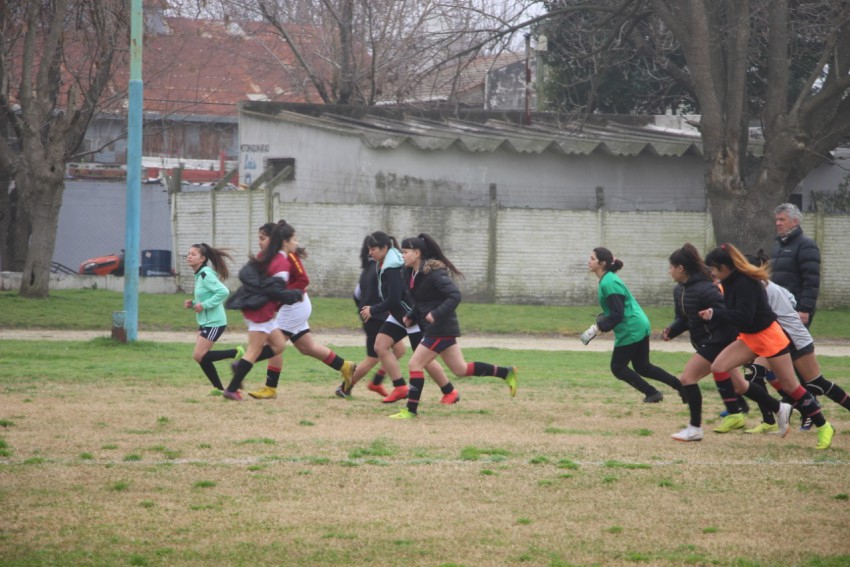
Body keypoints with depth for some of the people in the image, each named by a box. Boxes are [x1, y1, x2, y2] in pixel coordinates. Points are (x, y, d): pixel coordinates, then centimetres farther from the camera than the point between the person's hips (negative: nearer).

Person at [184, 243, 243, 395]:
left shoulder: (206, 275, -17)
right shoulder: (199, 275, 12)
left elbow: (223, 292, -27)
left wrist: (204, 305, -24)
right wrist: (193, 304, 4)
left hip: (214, 322, -10)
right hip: (205, 321, 10)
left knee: (198, 356, -11)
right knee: (201, 356, 8)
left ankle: (236, 353, 0)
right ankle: (219, 388, 17)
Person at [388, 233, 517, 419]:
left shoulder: (433, 273, -19)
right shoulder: (412, 273, 8)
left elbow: (455, 295, -24)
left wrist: (436, 314, -29)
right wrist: (411, 316, 6)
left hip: (440, 328, -10)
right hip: (431, 328, 10)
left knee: (415, 364, -9)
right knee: (461, 369, 15)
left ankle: (411, 410, -3)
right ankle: (507, 373, 23)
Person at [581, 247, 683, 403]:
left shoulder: (608, 283, -20)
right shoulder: (609, 279, 12)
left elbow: (617, 314, -24)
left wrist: (599, 328, -22)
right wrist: (602, 322, 10)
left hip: (630, 330, -10)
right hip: (640, 326, 10)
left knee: (618, 368, 2)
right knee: (642, 367, 18)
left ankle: (652, 393, 7)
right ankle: (681, 386, 19)